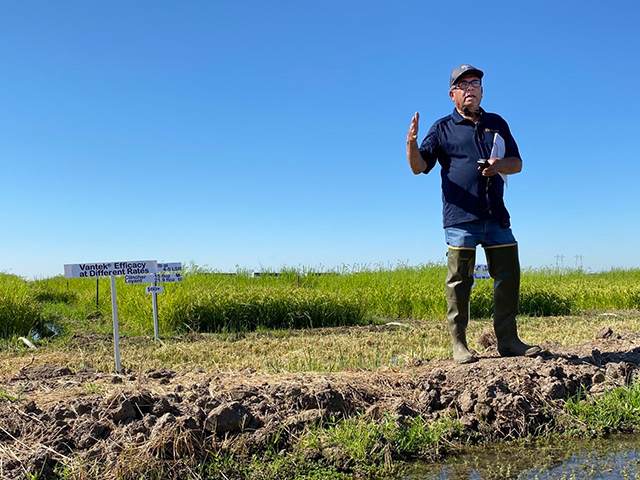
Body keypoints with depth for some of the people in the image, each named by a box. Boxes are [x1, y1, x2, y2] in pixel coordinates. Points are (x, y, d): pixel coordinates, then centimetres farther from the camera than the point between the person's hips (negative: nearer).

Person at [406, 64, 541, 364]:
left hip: (496, 216, 4)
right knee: (459, 281, -2)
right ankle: (458, 344, 6)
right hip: (460, 217, -4)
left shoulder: (497, 124, 19)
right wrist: (411, 142, -19)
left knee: (509, 276, 3)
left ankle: (508, 339, 14)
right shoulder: (443, 128, 8)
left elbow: (517, 164, 19)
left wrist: (501, 165, -4)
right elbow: (419, 167, 1)